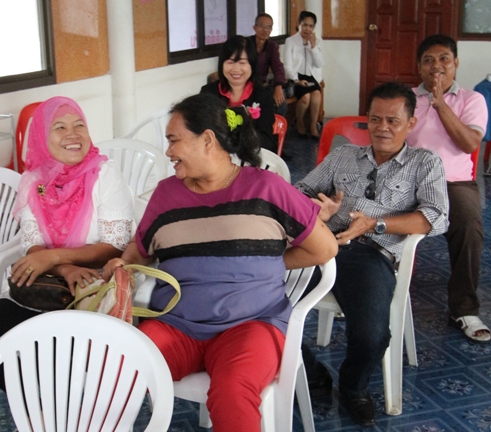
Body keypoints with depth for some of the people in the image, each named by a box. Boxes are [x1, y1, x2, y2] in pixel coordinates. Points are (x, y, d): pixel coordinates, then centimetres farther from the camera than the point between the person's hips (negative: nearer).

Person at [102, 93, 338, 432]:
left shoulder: (264, 186, 1)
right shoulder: (166, 192, 12)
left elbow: (325, 248, 6)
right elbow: (139, 250, 23)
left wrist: (269, 262, 5)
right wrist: (121, 267, 2)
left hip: (250, 323, -2)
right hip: (174, 324, 3)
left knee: (231, 393, -35)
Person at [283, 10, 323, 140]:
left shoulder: (317, 42, 11)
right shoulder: (290, 41, -1)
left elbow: (319, 64, 0)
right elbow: (287, 65, -6)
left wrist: (313, 46, -9)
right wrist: (297, 80, -19)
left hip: (311, 76, 3)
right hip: (295, 77, -3)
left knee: (316, 94, -31)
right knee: (306, 96, -31)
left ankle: (313, 125, -14)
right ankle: (300, 123, -2)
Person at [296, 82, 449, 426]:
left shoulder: (425, 163, 17)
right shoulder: (343, 155, 27)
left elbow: (436, 219, 1)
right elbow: (300, 191, 22)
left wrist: (374, 223, -11)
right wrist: (316, 208, -4)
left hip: (372, 254, -3)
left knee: (371, 336, -31)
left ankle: (353, 387, 7)